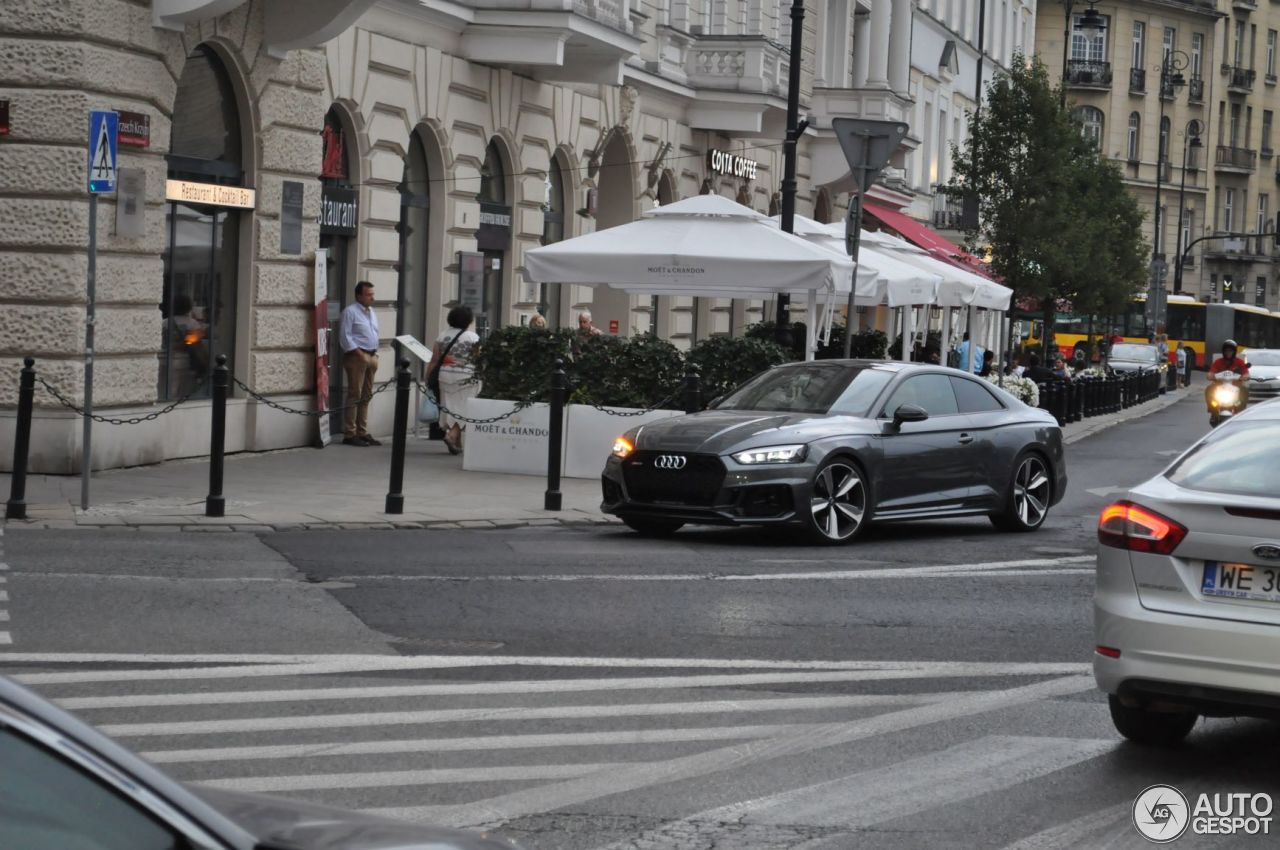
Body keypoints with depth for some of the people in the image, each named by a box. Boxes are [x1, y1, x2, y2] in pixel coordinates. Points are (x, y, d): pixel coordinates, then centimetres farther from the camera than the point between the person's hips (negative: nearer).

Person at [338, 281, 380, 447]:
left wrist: (375, 355, 11)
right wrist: (360, 355, -18)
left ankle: (363, 433, 16)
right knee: (355, 396, -9)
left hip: (371, 357, 8)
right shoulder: (350, 312, -7)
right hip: (356, 357, -8)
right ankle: (349, 434, -8)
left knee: (366, 396, 10)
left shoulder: (372, 313, 18)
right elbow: (345, 337, -13)